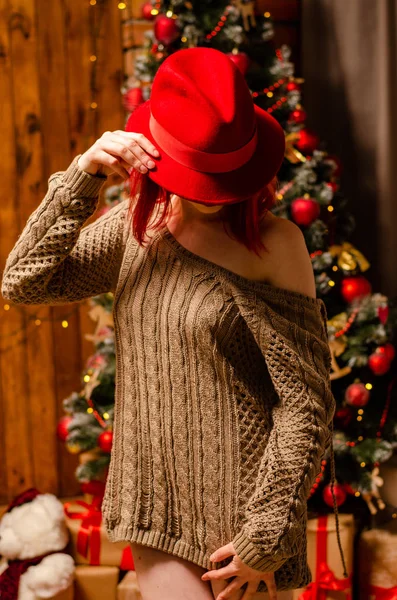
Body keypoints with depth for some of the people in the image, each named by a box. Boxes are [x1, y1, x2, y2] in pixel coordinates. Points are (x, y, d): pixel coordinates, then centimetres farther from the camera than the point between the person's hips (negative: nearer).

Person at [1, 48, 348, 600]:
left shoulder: (274, 243, -13)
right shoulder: (136, 224, 4)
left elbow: (306, 401, -13)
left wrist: (267, 538, -13)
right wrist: (81, 178, -11)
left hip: (240, 510, -4)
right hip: (155, 512, 4)